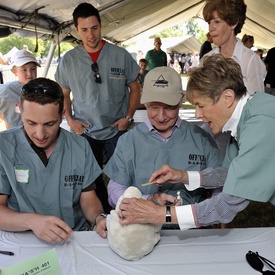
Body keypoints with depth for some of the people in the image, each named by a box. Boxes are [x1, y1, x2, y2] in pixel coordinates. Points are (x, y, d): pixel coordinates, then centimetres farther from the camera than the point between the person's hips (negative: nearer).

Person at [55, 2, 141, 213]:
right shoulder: (68, 60, 0)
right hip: (85, 132, 2)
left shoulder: (121, 55, -4)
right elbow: (63, 94, 10)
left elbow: (134, 89, 4)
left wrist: (128, 117, -7)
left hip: (117, 130, -1)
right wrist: (70, 120, -3)